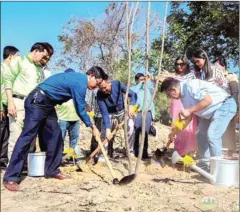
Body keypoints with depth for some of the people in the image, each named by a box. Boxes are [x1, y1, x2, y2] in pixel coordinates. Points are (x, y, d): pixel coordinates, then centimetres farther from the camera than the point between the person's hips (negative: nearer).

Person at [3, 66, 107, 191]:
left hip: (47, 105, 11)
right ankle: (11, 178, -11)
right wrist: (92, 127, -1)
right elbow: (80, 110, -11)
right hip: (37, 102, -11)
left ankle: (52, 170, 16)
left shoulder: (78, 78, 14)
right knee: (27, 137, -13)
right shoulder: (80, 83, -16)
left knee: (55, 136, 8)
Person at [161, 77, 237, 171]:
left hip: (225, 105, -10)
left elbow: (208, 100, -31)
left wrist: (189, 110, -26)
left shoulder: (190, 86, -24)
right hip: (211, 112, 10)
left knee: (212, 135, -20)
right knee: (200, 134, 12)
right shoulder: (183, 95, 5)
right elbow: (188, 116, 13)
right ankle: (204, 164, 23)